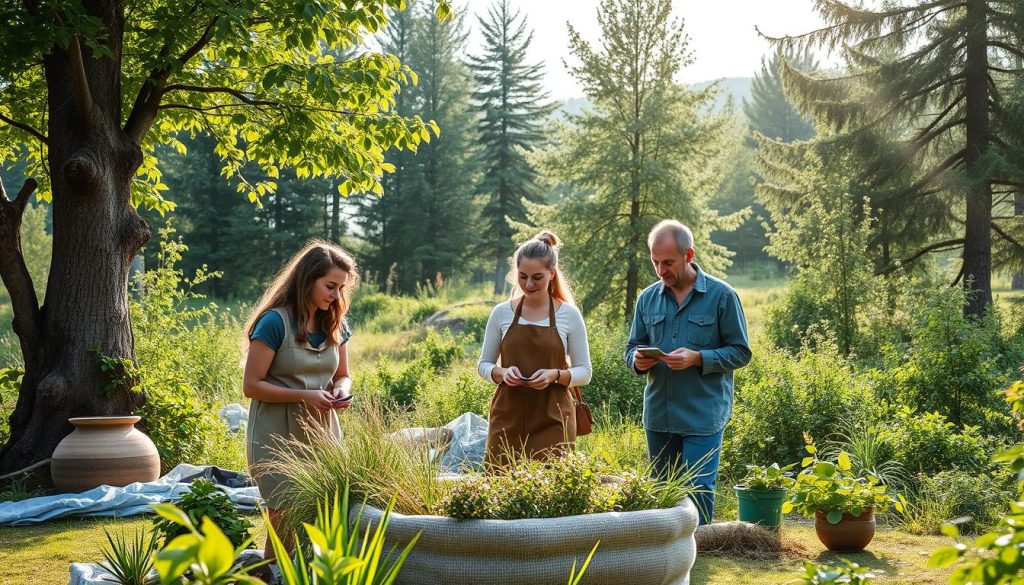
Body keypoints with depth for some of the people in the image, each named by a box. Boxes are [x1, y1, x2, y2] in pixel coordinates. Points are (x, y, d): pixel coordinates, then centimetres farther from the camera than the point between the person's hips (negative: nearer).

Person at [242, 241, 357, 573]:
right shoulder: (275, 322, -12)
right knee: (288, 514, -9)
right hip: (278, 434, -6)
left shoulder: (335, 324, 7)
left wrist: (342, 390, -5)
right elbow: (252, 385, -12)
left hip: (320, 430, 6)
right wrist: (304, 396, -20)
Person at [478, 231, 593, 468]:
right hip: (508, 417, 2)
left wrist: (555, 375, -16)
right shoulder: (502, 313, 3)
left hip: (552, 419, -1)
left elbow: (584, 372, 3)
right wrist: (502, 373, -11)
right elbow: (484, 365, 10)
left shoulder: (569, 314, -1)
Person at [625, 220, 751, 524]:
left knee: (698, 491, -6)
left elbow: (740, 352, -4)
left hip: (703, 416, -5)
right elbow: (632, 348, 15)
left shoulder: (721, 296, -5)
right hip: (658, 415, 5)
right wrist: (637, 361, -10)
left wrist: (697, 358, -19)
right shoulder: (648, 298, 8)